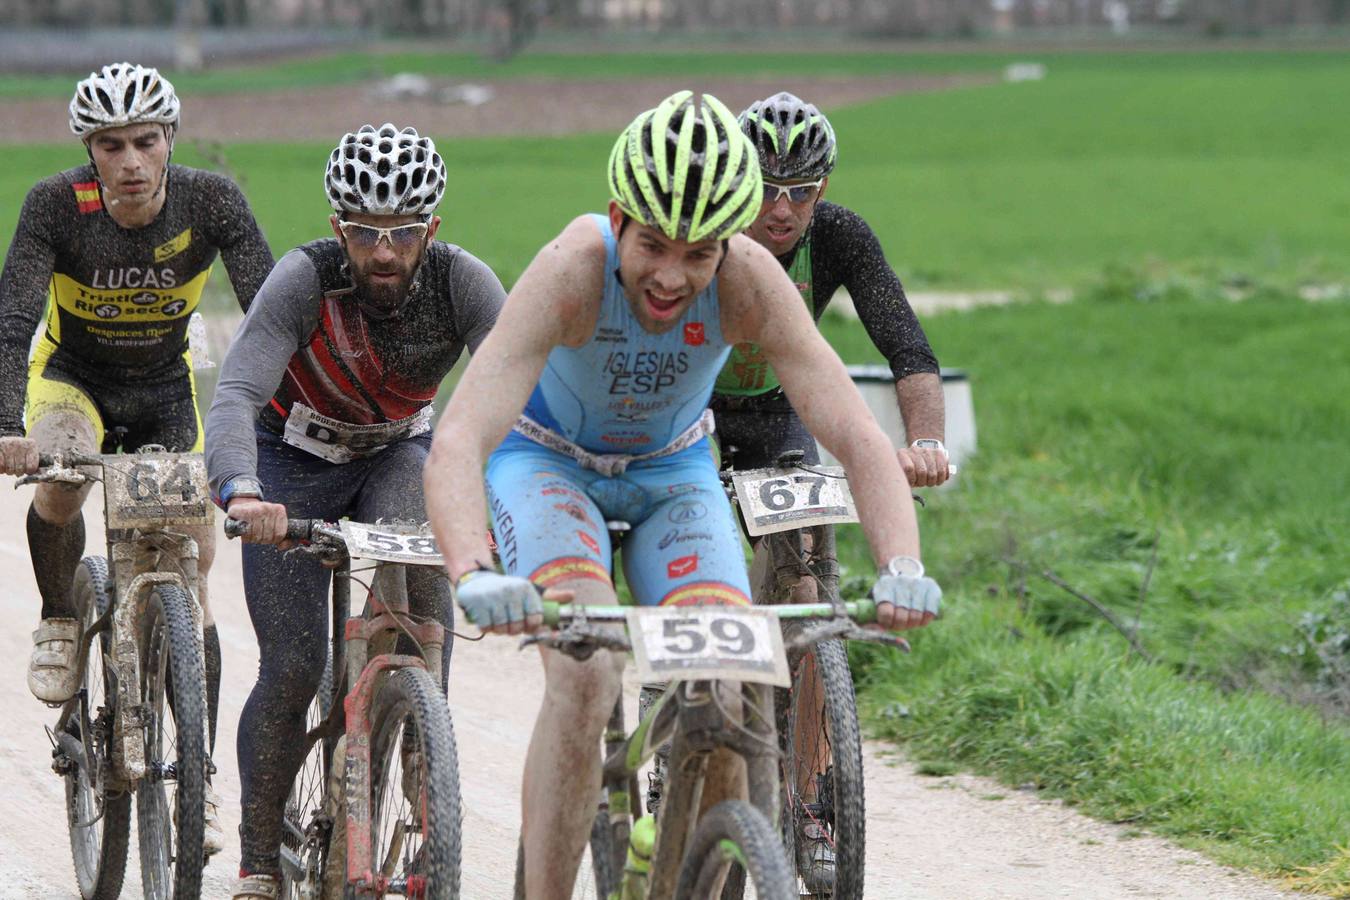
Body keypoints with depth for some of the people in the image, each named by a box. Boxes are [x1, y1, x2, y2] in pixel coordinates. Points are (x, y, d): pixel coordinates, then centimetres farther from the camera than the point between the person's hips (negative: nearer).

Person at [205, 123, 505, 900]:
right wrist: (241, 492, -61)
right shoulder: (305, 280, -31)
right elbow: (237, 393, -41)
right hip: (297, 461, -1)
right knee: (293, 670, -8)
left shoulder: (463, 283, -26)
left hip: (398, 451, 1)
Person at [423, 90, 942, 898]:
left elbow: (856, 434, -32)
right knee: (586, 676, -28)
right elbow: (459, 442, -44)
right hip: (548, 460, -2)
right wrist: (476, 574, -63)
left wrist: (903, 569, -50)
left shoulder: (749, 282, -29)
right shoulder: (573, 270, -35)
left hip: (673, 469, 3)